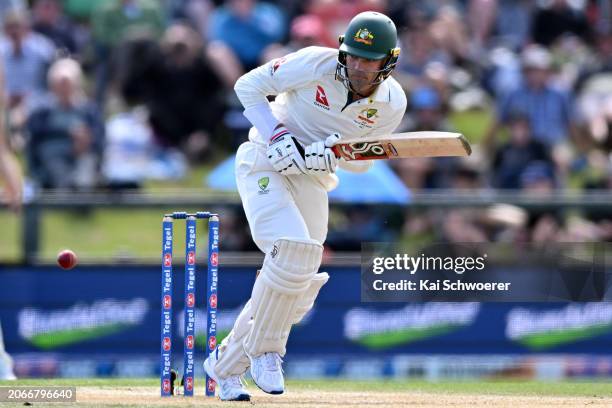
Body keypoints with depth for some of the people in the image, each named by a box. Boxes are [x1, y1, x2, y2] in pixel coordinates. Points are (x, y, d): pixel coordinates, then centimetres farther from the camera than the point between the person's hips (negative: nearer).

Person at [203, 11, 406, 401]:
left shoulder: (392, 103, -9)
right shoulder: (317, 64, -21)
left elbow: (361, 162, 1)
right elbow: (249, 85, -11)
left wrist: (328, 153, -21)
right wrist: (277, 136, -23)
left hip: (313, 179, 5)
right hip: (264, 162, -5)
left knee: (299, 289, 3)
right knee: (294, 249, -27)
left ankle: (225, 365, 20)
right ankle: (264, 350, -9)